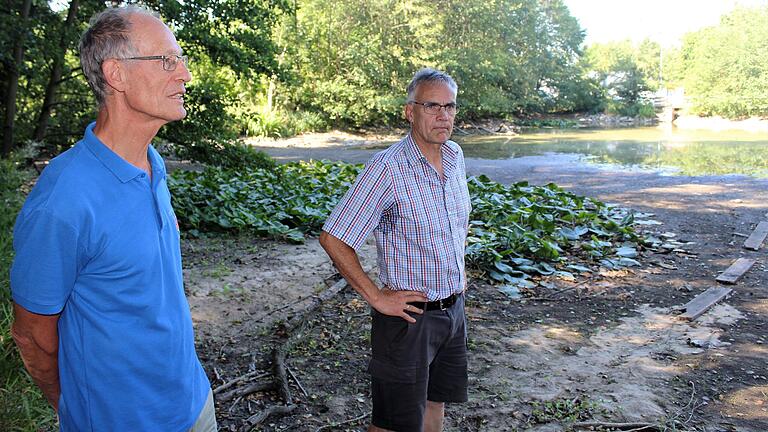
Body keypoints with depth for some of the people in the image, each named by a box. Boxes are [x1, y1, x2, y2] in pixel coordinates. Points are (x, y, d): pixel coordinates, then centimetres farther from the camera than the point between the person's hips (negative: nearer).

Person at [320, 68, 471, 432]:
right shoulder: (387, 168, -21)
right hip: (410, 315, -6)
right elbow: (333, 239, -20)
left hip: (454, 309, 7)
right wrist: (376, 297, -17)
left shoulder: (455, 156, 2)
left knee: (435, 402, 23)